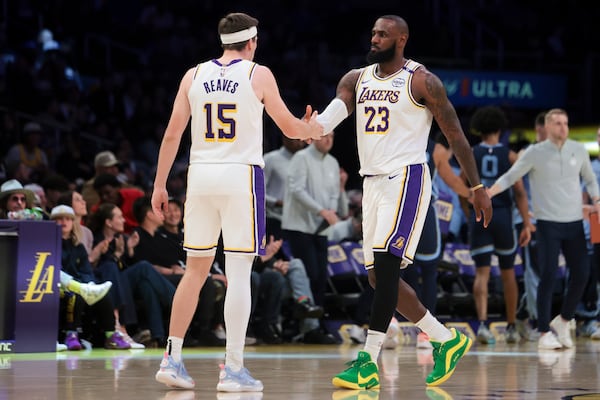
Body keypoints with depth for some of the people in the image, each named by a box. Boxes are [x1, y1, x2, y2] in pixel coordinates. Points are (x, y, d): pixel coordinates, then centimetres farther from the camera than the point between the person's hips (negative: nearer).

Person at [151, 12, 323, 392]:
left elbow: (173, 133, 6)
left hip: (200, 174, 4)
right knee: (238, 274, -2)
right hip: (241, 175, -4)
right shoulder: (259, 74, 0)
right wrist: (313, 129, 28)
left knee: (196, 270, 13)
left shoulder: (194, 75, 8)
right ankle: (233, 369, -4)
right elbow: (289, 127, 7)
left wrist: (160, 185, 11)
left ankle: (172, 359, 9)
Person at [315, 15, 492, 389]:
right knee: (380, 276, 8)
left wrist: (478, 187, -2)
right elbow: (332, 113, -6)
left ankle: (369, 362, -21)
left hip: (406, 179, -7)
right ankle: (446, 339, 23)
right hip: (372, 183, 7)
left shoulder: (422, 81, -5)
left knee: (385, 265, -18)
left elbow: (455, 135, -2)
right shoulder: (356, 79, 11)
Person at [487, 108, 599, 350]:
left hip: (574, 222, 4)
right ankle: (544, 333, -5)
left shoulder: (578, 150, 7)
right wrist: (488, 193, -14)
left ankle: (563, 321, 18)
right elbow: (510, 177, 0)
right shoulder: (535, 153, -3)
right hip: (548, 222, -4)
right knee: (548, 276, -11)